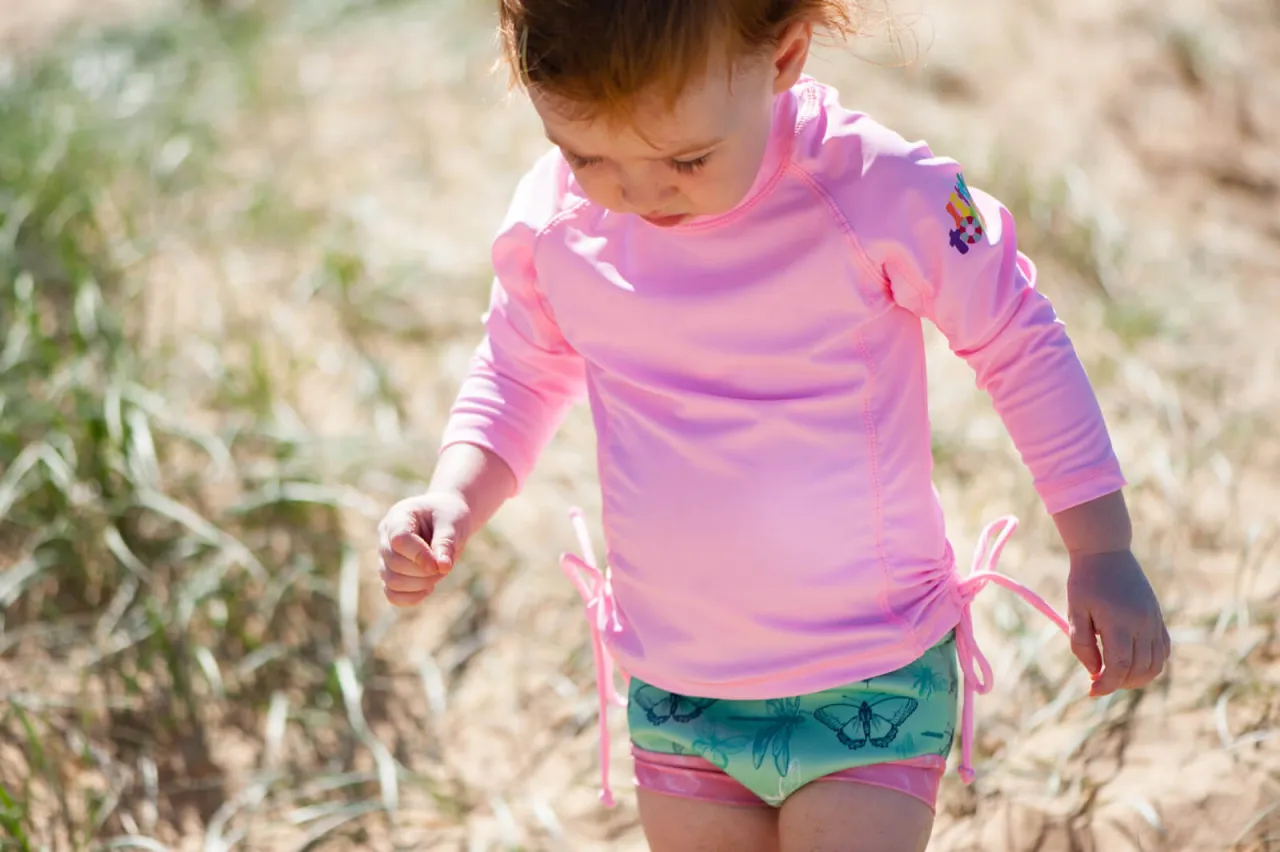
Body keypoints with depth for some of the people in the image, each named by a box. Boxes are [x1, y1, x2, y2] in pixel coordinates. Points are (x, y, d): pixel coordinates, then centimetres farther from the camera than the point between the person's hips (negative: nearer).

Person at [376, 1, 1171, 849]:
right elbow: (519, 375, 9)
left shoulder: (878, 192, -22)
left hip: (870, 683, -4)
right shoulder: (551, 223, -11)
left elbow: (1020, 342, -8)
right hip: (673, 693, 4)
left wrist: (1103, 551, -5)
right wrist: (455, 496, -10)